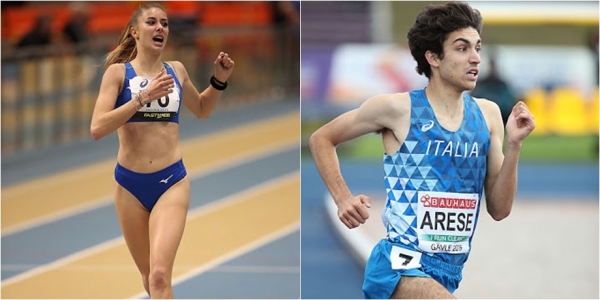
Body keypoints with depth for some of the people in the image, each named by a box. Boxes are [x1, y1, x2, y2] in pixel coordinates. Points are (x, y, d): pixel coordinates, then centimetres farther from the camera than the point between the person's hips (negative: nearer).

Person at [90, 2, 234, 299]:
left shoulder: (176, 70, 7)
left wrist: (219, 80, 10)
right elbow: (97, 128, -16)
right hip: (130, 184, 0)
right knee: (148, 274, 15)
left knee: (159, 275, -18)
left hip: (171, 181, 0)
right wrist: (142, 97, -22)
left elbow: (202, 109, 28)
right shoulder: (118, 72, -3)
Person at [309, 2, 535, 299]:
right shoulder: (397, 108, -6)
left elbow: (499, 209, 7)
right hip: (400, 265, -6)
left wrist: (513, 145, -5)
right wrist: (343, 199, -6)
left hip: (448, 274, 6)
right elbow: (321, 139, 6)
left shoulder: (488, 115, 6)